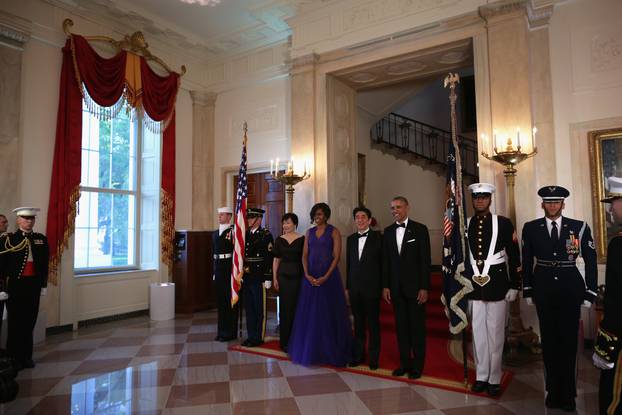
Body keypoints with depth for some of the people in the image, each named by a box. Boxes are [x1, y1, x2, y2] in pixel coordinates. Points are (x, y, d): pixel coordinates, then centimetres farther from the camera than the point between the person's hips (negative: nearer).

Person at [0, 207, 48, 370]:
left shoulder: (42, 239, 7)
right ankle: (13, 357, 17)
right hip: (15, 285, -3)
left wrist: (43, 285, 7)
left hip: (34, 285, 3)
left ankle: (26, 356, 22)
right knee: (15, 322, 5)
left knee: (29, 321, 10)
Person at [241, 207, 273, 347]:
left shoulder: (266, 235, -7)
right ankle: (251, 336, 24)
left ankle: (259, 337, 14)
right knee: (249, 309, 13)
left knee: (260, 309, 2)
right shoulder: (245, 234, 13)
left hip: (259, 279, -7)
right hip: (246, 278, 7)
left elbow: (269, 258, -12)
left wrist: (268, 279, -15)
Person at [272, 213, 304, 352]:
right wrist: (274, 278, 5)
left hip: (297, 276, -2)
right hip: (283, 275, 2)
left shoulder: (302, 239, -1)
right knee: (284, 308, 6)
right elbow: (276, 260, 8)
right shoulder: (279, 240, 6)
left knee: (296, 307, 2)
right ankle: (284, 341, 16)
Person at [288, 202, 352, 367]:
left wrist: (326, 277, -16)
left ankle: (330, 352, 17)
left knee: (328, 313, 2)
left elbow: (336, 256, -8)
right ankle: (310, 350, 22)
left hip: (328, 276, -4)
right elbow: (304, 255, 7)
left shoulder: (333, 232, -2)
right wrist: (307, 275, -7)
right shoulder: (309, 232, 11)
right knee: (310, 313, 8)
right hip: (310, 277, 4)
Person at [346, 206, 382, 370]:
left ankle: (373, 358, 19)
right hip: (354, 288, 4)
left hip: (372, 288, -4)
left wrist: (383, 287, -8)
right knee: (358, 323, 13)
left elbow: (383, 263, -5)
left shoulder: (378, 237, -4)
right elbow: (348, 264, 11)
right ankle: (358, 355, 24)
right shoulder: (351, 239, 9)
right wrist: (347, 287, 10)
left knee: (373, 324, 7)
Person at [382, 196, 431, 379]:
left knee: (417, 327, 6)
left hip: (415, 286, -4)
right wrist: (385, 286, 3)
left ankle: (417, 365, 18)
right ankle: (404, 363, 22)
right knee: (401, 326, 10)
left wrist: (424, 287, -12)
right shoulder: (388, 231, 8)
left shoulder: (420, 229, -4)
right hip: (396, 287, 4)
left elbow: (425, 260, -7)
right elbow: (385, 260, 8)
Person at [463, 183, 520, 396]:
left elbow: (514, 257, 1)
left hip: (497, 286, -2)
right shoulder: (464, 225, 6)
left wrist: (514, 286, -3)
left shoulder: (503, 223, 0)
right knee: (478, 333, 9)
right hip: (473, 286, 2)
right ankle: (481, 376, 21)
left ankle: (494, 379, 17)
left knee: (495, 333, 4)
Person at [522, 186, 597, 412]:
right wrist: (528, 290, 2)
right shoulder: (531, 228, 1)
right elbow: (527, 261, 5)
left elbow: (590, 260, 3)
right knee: (549, 339, 9)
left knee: (569, 340, 5)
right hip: (544, 289, 1)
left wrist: (590, 292, -1)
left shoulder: (579, 227, 0)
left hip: (570, 289, 0)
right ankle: (554, 390, 21)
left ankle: (567, 393, 20)